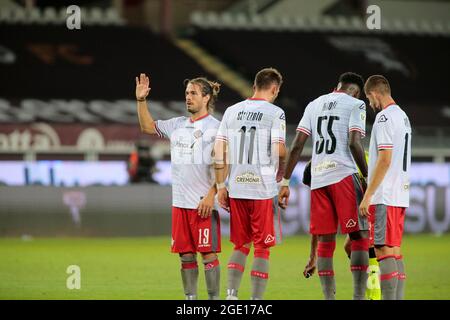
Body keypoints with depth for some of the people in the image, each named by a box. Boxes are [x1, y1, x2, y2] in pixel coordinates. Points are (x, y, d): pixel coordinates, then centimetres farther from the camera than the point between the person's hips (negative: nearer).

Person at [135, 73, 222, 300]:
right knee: (186, 255, 8)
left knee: (208, 253, -5)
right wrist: (141, 100, 10)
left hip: (203, 203, -6)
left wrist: (211, 195, -17)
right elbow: (148, 127, 23)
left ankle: (214, 298, 0)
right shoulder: (178, 125, 14)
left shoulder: (215, 128, -6)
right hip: (180, 203, 6)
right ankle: (190, 298, 15)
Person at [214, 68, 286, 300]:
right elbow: (279, 151, -12)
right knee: (262, 249, 4)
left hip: (236, 189, 4)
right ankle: (256, 302, 2)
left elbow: (219, 150, 7)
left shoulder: (232, 112, 9)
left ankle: (231, 294, 1)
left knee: (240, 246, 15)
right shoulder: (275, 113, -5)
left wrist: (221, 187, 11)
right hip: (263, 189, -4)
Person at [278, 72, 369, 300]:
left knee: (325, 241, 7)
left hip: (317, 178, 5)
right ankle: (358, 296, -11)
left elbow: (297, 145, 12)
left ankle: (329, 298, 5)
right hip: (344, 175, -5)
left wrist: (285, 182, 13)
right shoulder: (355, 105, 3)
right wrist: (367, 177, -3)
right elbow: (354, 143, -9)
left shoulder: (314, 105, 19)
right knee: (359, 237, -2)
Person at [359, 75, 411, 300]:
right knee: (395, 252, 10)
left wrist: (367, 195, -17)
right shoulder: (403, 116, 17)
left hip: (384, 196, -9)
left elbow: (385, 160, -19)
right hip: (400, 195, 9)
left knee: (384, 251, -10)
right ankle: (398, 299, 10)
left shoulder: (384, 117, -12)